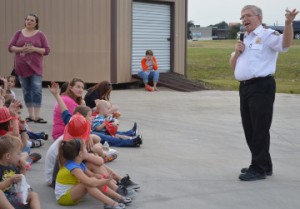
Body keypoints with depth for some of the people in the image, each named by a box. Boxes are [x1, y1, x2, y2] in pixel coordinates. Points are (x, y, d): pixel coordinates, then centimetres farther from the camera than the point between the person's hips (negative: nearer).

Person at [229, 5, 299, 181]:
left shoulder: (267, 35, -5)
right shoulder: (244, 40, 21)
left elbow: (285, 43, -25)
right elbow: (233, 65, 23)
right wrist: (237, 52, 3)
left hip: (261, 87, -9)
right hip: (245, 87, 9)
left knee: (260, 129, -5)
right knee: (249, 129, 13)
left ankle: (259, 169, 1)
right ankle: (264, 165, 24)